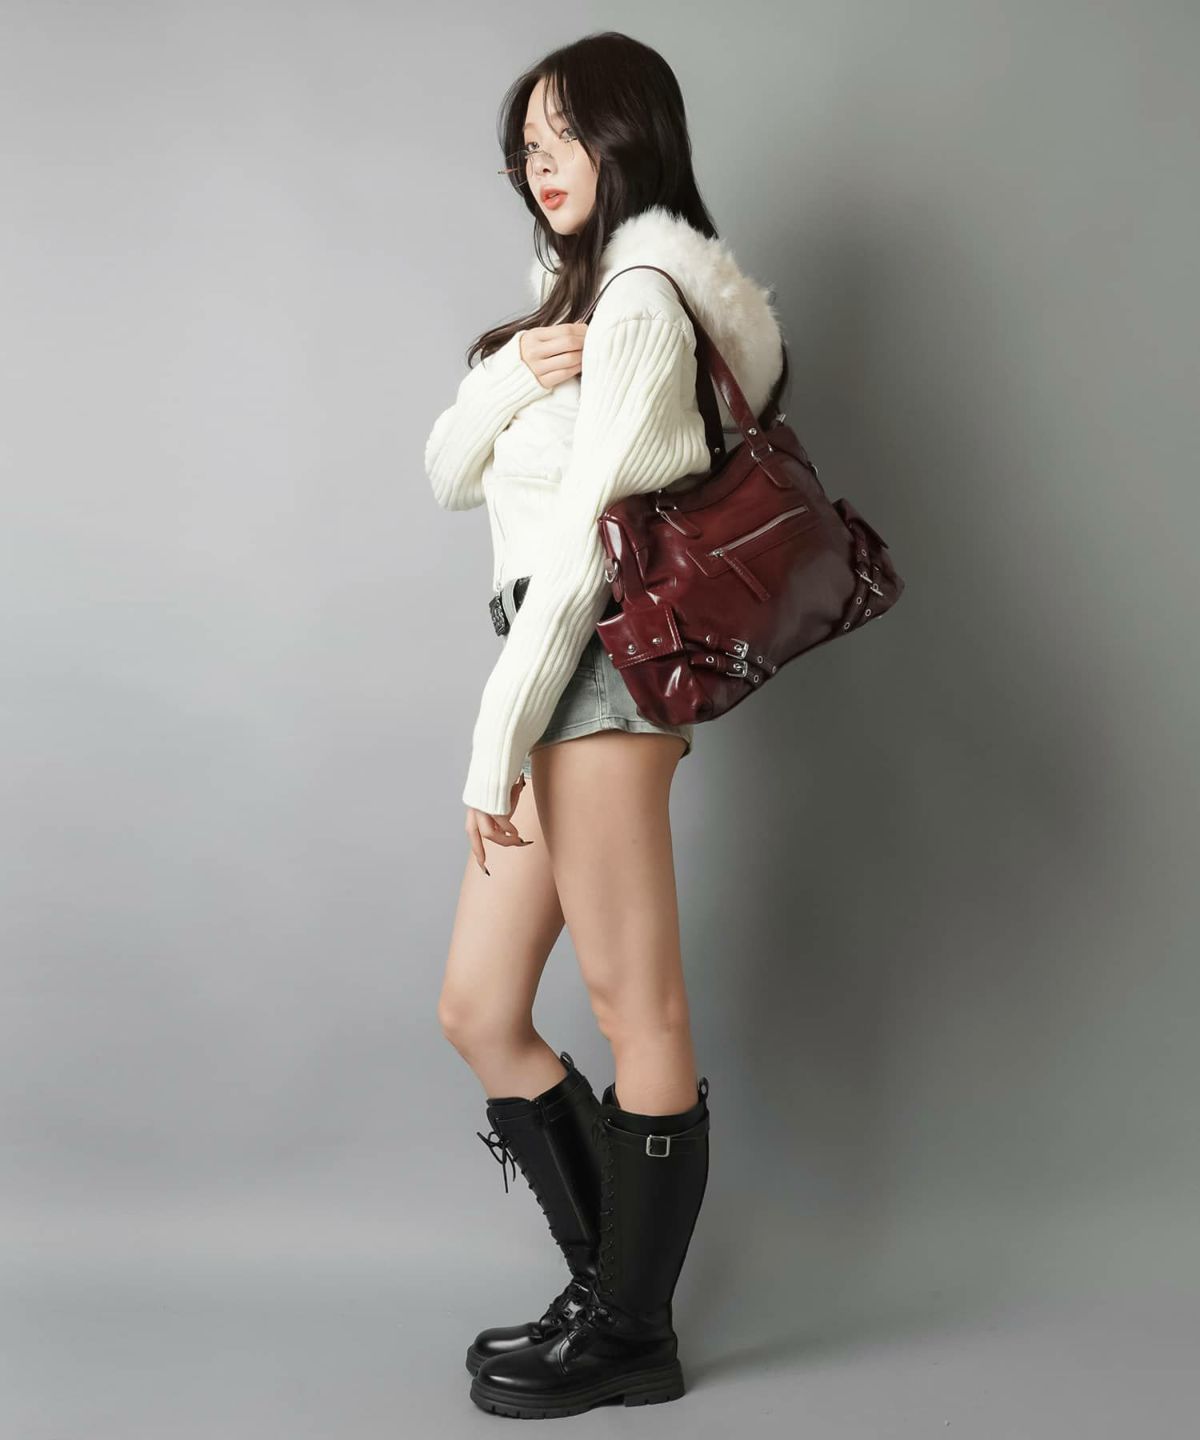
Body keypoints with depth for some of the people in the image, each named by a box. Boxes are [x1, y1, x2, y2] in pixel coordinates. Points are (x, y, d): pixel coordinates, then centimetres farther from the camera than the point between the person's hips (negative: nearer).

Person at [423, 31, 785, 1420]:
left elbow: (587, 529, -15)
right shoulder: (572, 298, 23)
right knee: (477, 1011, 10)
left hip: (599, 665, -10)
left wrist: (495, 741, -16)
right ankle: (612, 1283, 21)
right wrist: (505, 377, -7)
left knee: (638, 1008, -1)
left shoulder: (641, 300, -6)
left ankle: (631, 1333, 11)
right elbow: (449, 474, 14)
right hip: (562, 681, 10)